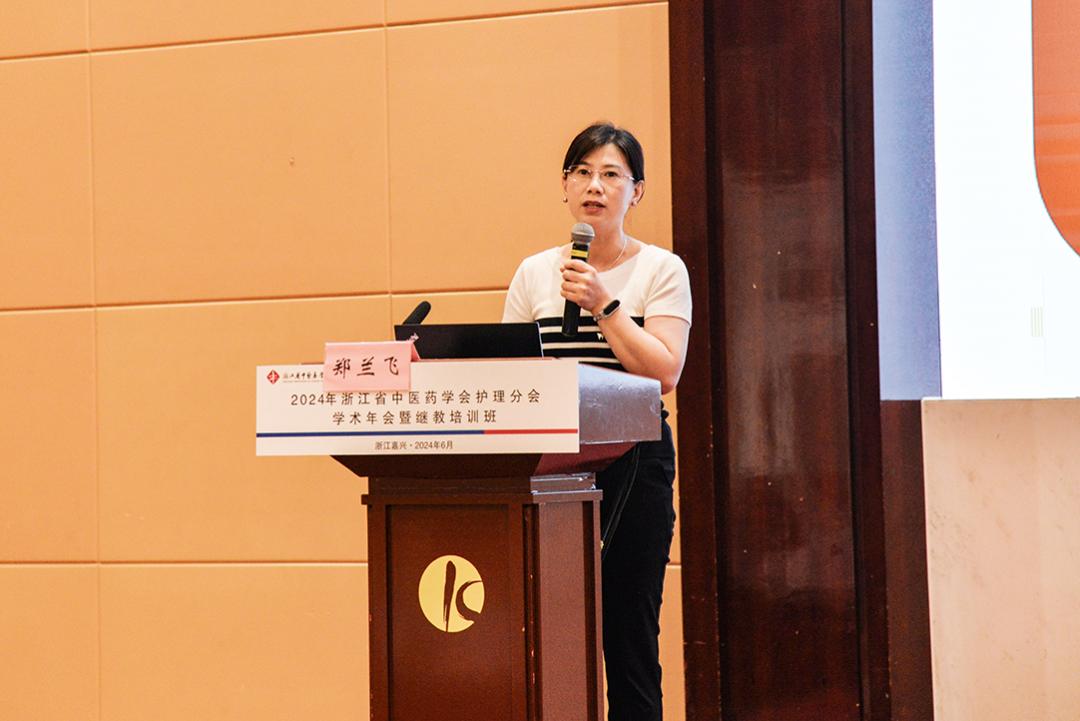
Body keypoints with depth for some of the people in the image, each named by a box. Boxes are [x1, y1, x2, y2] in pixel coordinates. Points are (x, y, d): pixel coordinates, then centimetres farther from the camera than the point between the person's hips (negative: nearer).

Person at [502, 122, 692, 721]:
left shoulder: (661, 271, 3)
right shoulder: (534, 273, 12)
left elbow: (663, 372, -8)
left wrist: (604, 305, -14)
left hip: (633, 460, -2)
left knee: (629, 630, -3)